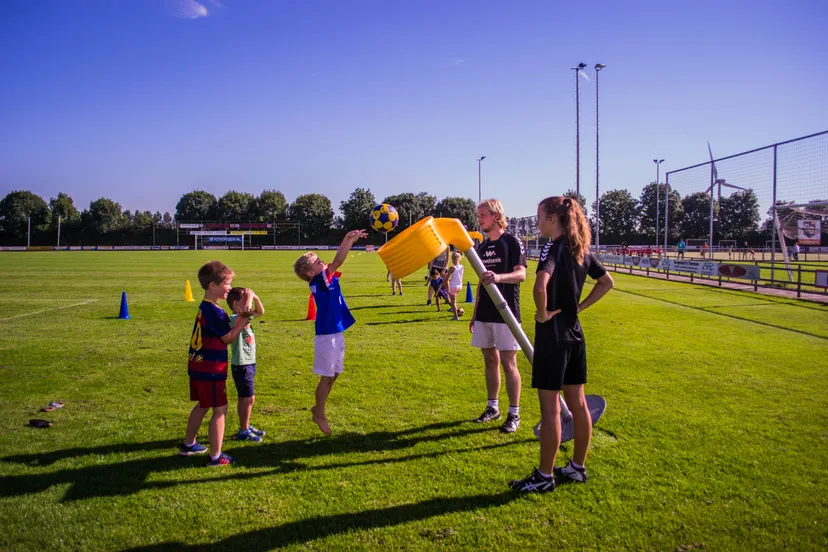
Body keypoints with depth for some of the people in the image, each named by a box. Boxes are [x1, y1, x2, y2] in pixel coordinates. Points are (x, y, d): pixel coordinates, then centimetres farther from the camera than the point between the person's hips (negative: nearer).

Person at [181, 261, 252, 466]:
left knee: (202, 405, 24)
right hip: (211, 369, -10)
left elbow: (223, 332, 10)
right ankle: (215, 456, 5)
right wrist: (244, 317, -13)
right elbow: (229, 338, -16)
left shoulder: (204, 307, 9)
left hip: (198, 366, 10)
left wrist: (240, 318, 2)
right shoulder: (214, 311, -21)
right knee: (220, 409, -1)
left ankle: (188, 445, 38)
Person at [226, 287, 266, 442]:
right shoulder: (234, 319, -20)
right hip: (241, 365, -9)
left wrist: (256, 298, 3)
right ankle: (243, 431, 8)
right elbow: (246, 310, -41)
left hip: (248, 364, 9)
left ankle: (245, 427, 29)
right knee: (249, 398, -3)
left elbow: (260, 311, 19)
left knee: (244, 398, 18)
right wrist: (250, 296, -24)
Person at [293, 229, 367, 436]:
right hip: (327, 335, -9)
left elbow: (336, 261, 15)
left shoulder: (324, 279, 8)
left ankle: (318, 408, 31)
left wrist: (347, 240, 5)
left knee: (333, 375, 17)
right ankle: (320, 414, 17)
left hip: (336, 333, 9)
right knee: (327, 377, 2)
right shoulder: (320, 280, -15)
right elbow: (338, 261, -23)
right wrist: (352, 240, -20)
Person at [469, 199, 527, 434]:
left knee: (508, 363, -3)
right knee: (490, 360, 12)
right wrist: (475, 313, 18)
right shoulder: (482, 247, 13)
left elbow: (521, 274, -17)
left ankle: (514, 414, 6)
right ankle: (492, 407, 23)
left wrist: (499, 277, -37)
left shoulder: (512, 242, -7)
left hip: (506, 312, -7)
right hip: (485, 313, 7)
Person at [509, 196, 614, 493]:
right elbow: (606, 282, 21)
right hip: (574, 334, 9)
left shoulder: (553, 247, -17)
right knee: (577, 404, 14)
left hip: (552, 336, -9)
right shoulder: (580, 249, 8)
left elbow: (540, 285, -35)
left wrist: (543, 313, -18)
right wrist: (579, 306, 14)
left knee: (550, 408, 0)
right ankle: (577, 468, 27)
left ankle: (544, 477, 10)